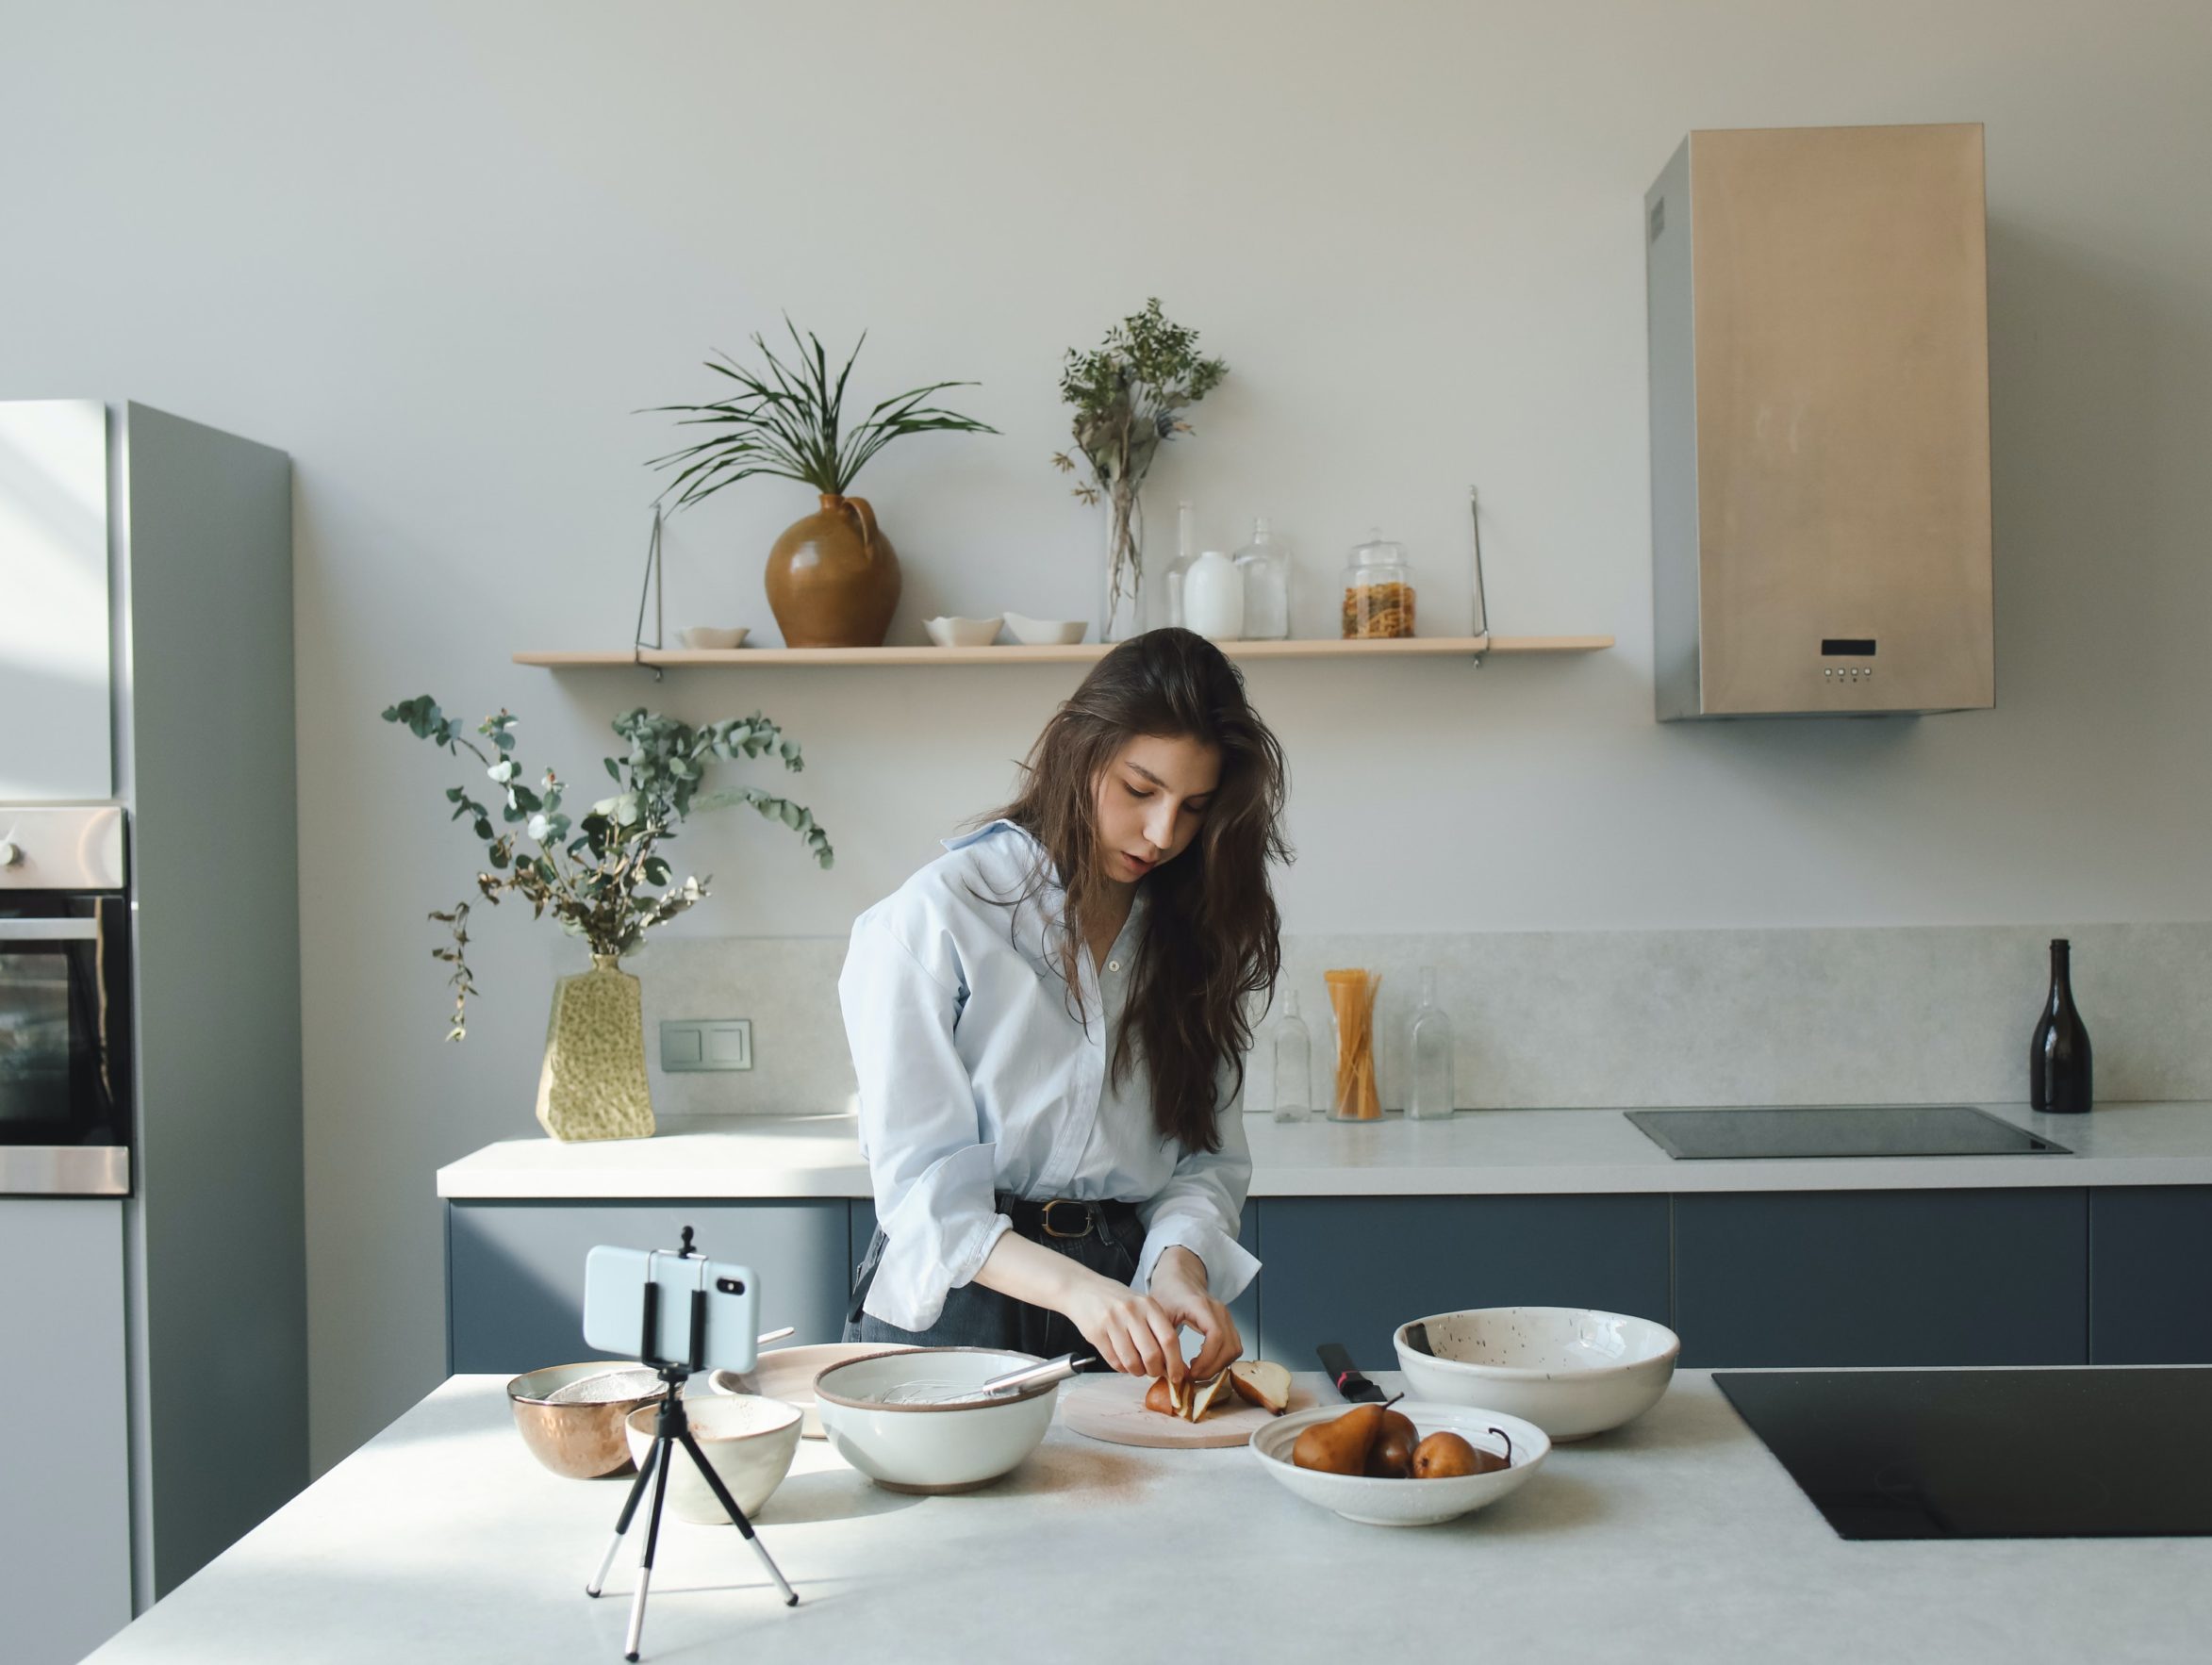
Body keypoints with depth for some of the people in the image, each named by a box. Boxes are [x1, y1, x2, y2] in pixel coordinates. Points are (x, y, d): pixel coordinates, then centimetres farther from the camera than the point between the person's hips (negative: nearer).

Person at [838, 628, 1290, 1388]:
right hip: (952, 1307, -3)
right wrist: (1072, 1288, -25)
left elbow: (1208, 1158, 9)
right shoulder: (939, 916, -6)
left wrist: (1179, 1262, -13)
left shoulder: (1187, 933, 11)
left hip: (1117, 1289, 4)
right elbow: (919, 1183, -10)